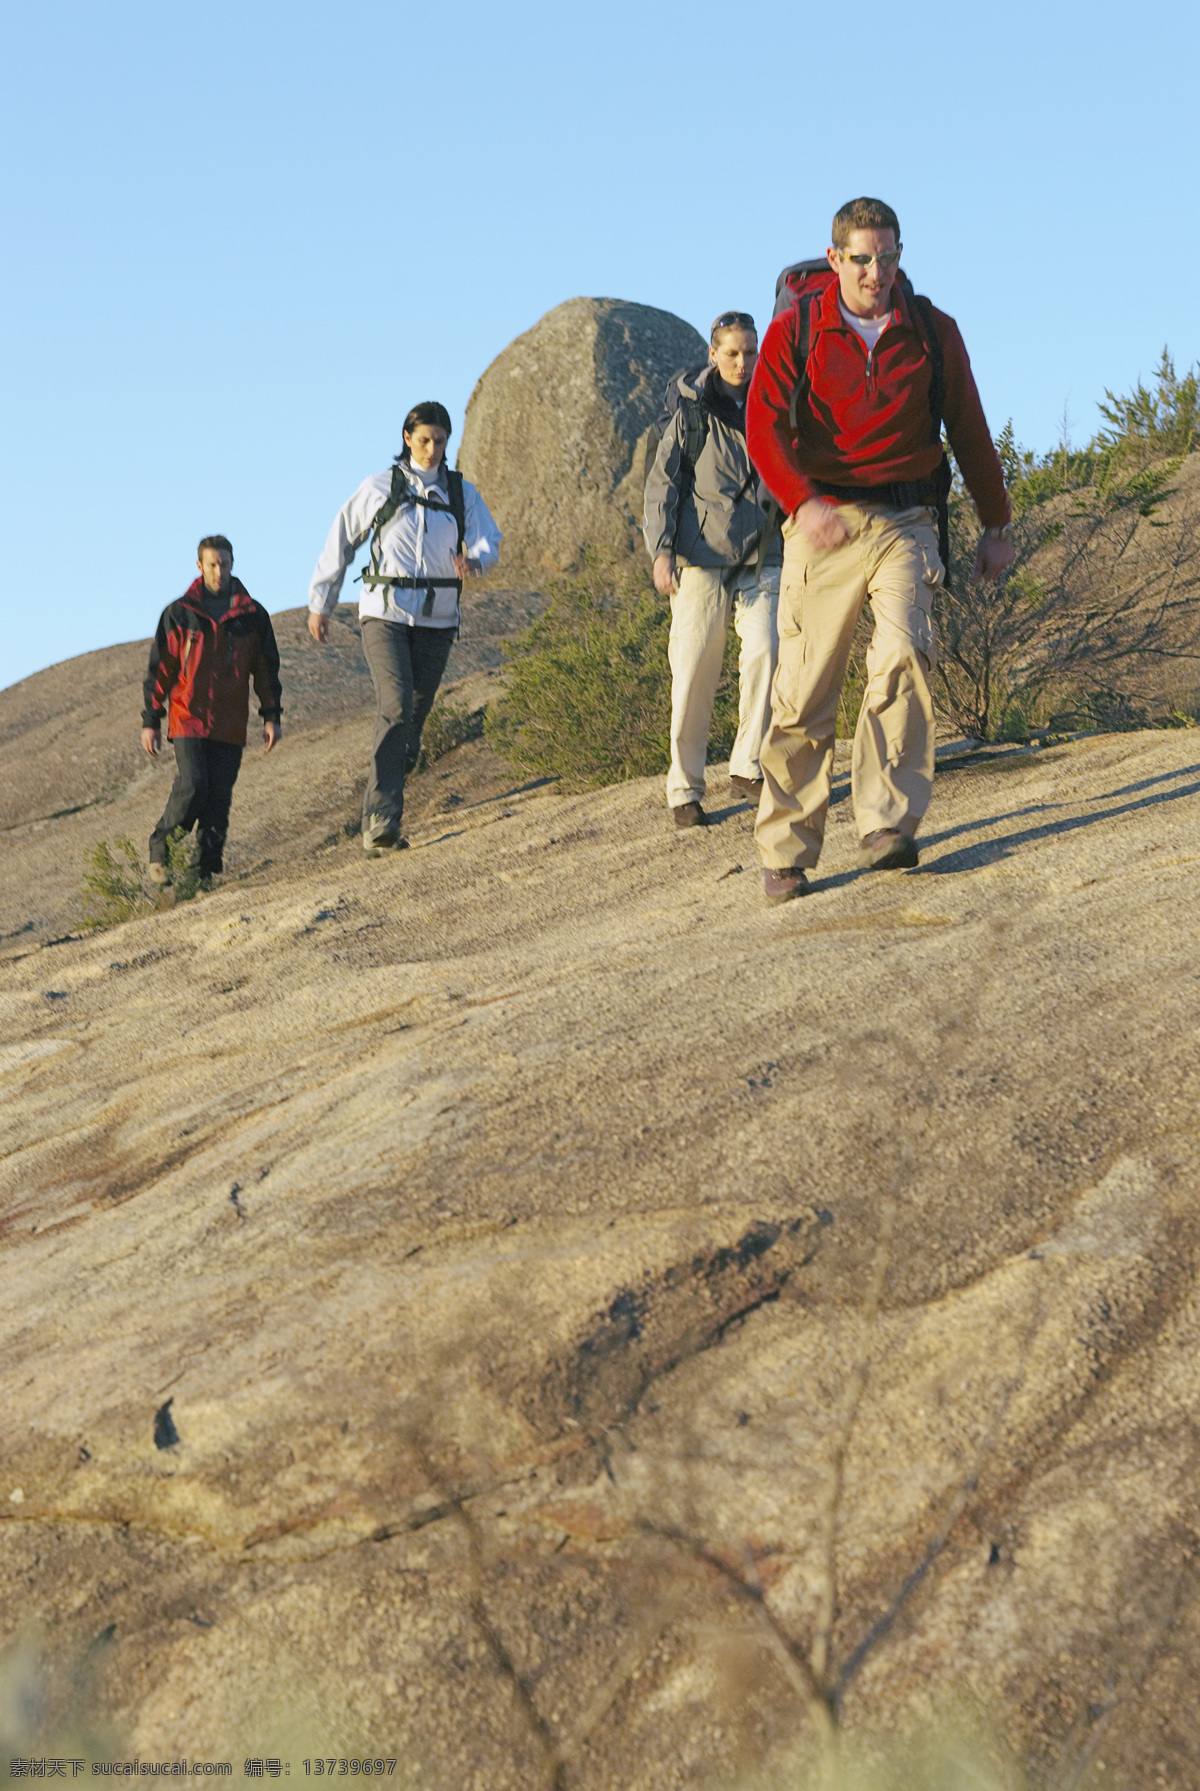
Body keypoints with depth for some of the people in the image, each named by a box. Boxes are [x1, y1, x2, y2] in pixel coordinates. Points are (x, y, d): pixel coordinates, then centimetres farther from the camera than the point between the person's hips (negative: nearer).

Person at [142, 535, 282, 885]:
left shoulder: (252, 615, 7)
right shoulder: (180, 613, 2)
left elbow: (266, 668, 14)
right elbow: (160, 669, 4)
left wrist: (271, 717, 7)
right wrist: (150, 722, 1)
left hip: (230, 724, 2)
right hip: (188, 716, -2)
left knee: (219, 796, -1)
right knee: (192, 785, -17)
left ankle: (210, 869, 5)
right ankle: (160, 849, 1)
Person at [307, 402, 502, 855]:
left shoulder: (462, 492, 9)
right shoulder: (379, 488, 2)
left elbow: (488, 543, 1)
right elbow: (340, 544, 9)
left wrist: (473, 559, -24)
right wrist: (318, 604, 10)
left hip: (436, 620, 3)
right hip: (385, 613, -3)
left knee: (414, 719, 6)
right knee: (396, 707, -21)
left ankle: (378, 823, 23)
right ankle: (380, 818, -27)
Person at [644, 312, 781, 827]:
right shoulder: (692, 411, 3)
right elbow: (661, 483, 3)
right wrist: (661, 550, -8)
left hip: (760, 557, 3)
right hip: (701, 554, -2)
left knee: (764, 650, -17)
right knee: (695, 671, -3)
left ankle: (747, 765, -5)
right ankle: (684, 787, 5)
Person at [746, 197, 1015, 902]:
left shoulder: (933, 332, 8)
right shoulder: (795, 331, 2)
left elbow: (969, 432, 17)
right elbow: (764, 429, -8)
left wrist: (997, 525, 21)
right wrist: (802, 502, -26)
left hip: (905, 520, 1)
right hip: (823, 521, -1)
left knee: (904, 652, -24)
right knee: (805, 691, -3)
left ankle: (887, 828, -25)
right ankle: (787, 853, 7)